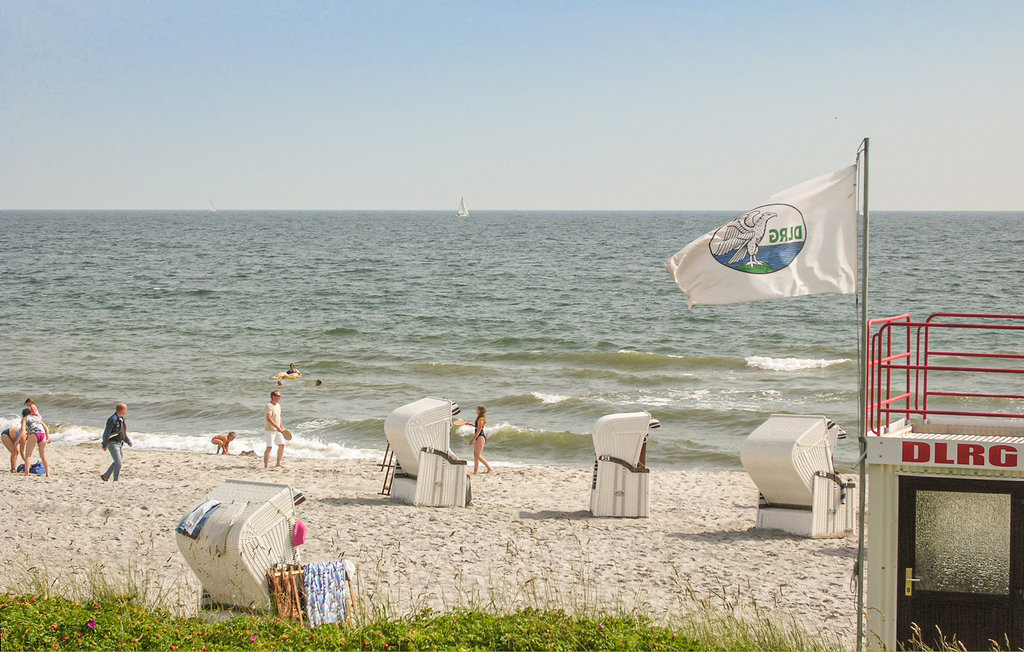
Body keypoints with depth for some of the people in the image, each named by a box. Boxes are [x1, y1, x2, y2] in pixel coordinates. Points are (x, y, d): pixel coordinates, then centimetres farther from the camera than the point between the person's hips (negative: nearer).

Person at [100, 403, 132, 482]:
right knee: (118, 463, -7)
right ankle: (116, 480, 4)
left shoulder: (121, 419, 8)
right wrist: (105, 445, -18)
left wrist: (128, 441, 12)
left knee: (118, 462, 16)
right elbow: (106, 433, -19)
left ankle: (105, 476, 27)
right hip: (113, 444, -9)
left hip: (120, 444, 9)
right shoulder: (113, 419, -20)